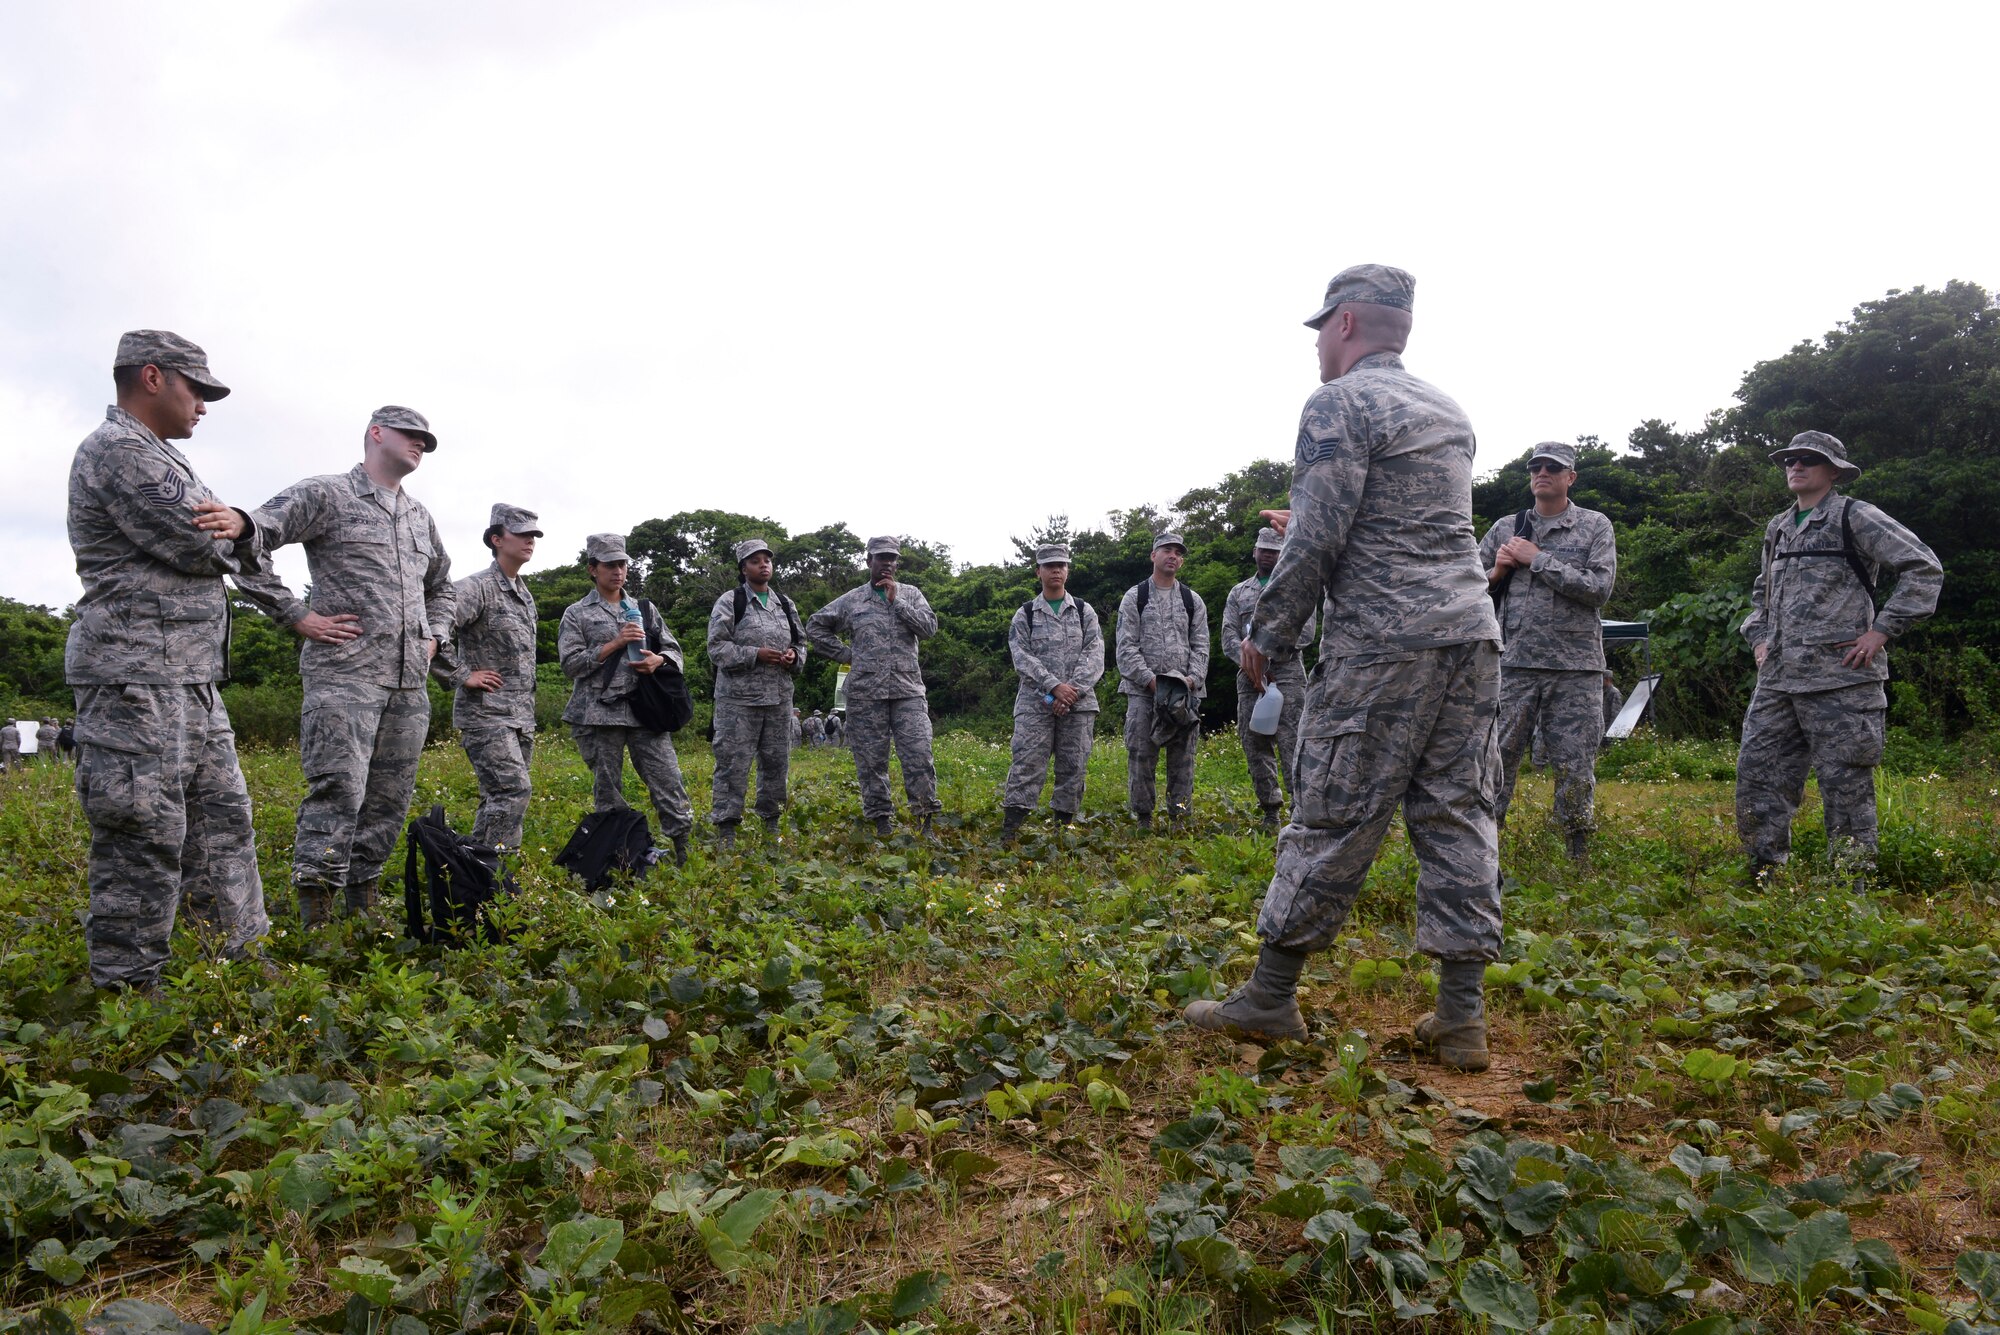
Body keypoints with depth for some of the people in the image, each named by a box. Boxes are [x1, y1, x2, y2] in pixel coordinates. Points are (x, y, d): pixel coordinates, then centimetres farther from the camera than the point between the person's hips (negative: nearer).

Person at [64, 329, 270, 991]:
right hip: (136, 674, -10)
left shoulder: (163, 460, 22)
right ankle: (126, 989, 4)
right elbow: (200, 549, -18)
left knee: (222, 818, 12)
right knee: (145, 837, -6)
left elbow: (249, 554, 17)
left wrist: (237, 525, -6)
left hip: (191, 680, 10)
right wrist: (219, 535, 6)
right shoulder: (118, 450, -10)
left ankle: (243, 959, 20)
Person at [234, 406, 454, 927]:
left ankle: (363, 900, 19)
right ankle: (315, 916, -7)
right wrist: (297, 615, -10)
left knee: (390, 800, 8)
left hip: (410, 683, 7)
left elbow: (441, 586, 36)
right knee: (338, 792, -12)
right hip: (344, 675, -7)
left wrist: (433, 636, 18)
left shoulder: (420, 516, 21)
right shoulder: (325, 494, -1)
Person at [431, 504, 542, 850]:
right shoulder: (478, 587, -12)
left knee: (498, 798, 10)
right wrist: (461, 675, -19)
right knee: (514, 790, -18)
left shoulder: (525, 595, 16)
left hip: (521, 717, 9)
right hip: (486, 713, -9)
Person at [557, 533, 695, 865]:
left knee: (668, 781, -5)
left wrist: (658, 660, -7)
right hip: (600, 713, -2)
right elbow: (571, 664, -5)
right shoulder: (577, 614, 6)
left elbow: (675, 651, 16)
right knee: (608, 793, 5)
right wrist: (615, 643, -12)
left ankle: (682, 850, -1)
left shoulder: (645, 610, 16)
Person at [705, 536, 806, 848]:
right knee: (733, 764, -5)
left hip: (779, 698, 5)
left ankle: (771, 823, 26)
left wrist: (794, 656, -2)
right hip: (739, 698, -5)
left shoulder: (784, 604, 14)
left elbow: (800, 642, 22)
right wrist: (756, 654, -19)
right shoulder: (729, 603, -2)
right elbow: (717, 648, -9)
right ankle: (725, 831, 2)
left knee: (777, 762, 12)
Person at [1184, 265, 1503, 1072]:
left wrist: (1267, 633, -2)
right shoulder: (1449, 413, 20)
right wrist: (1307, 530, 30)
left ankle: (1271, 998, 9)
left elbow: (1316, 542, -13)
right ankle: (1461, 1018, 9)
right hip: (1470, 637, 8)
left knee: (1332, 822, -2)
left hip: (1380, 648, -8)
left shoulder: (1339, 404, -6)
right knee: (1457, 817, 7)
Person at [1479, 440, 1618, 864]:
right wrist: (1497, 571, -5)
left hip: (1576, 669, -1)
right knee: (1497, 759, -1)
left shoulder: (1595, 527, 6)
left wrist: (1537, 559, -9)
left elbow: (1599, 589, -8)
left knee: (1575, 768, 4)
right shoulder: (1505, 528, 12)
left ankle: (1579, 858, 16)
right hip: (1514, 665, 1)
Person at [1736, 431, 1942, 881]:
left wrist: (1881, 631, -11)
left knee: (1845, 785, -1)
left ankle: (1853, 883, 8)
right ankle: (1765, 875, 14)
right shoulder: (1777, 529, 19)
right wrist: (1759, 638, 17)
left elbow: (1924, 568, -8)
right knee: (1757, 773, 4)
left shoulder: (1855, 517, -2)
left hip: (1840, 677, -7)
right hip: (1777, 678, 7)